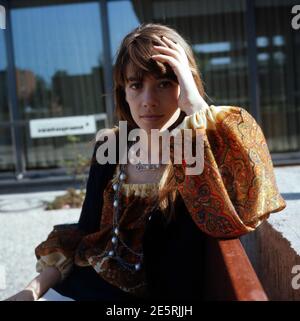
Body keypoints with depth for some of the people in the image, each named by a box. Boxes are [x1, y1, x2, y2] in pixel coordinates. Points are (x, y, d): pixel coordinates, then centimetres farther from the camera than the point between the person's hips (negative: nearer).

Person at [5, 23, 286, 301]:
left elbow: (246, 212, -36)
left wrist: (197, 107, -33)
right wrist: (35, 288, -4)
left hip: (158, 298, -3)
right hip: (82, 287, 4)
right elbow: (85, 234, 7)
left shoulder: (204, 149, -14)